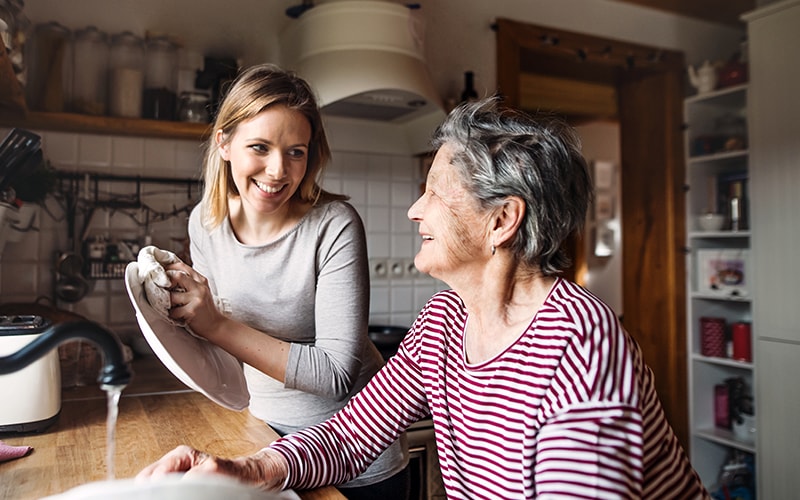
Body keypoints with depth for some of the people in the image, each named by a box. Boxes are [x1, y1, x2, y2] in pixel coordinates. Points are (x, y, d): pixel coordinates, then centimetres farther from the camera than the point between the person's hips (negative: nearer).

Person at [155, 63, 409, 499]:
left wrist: (217, 325, -29)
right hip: (267, 433, 5)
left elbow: (337, 374, -26)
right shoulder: (205, 222, -7)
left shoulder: (334, 225, -24)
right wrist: (180, 309, -15)